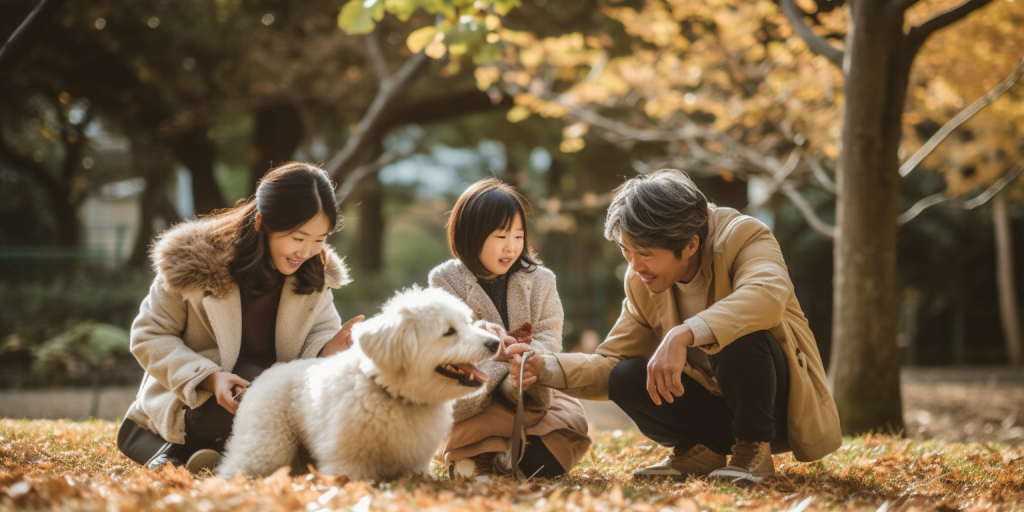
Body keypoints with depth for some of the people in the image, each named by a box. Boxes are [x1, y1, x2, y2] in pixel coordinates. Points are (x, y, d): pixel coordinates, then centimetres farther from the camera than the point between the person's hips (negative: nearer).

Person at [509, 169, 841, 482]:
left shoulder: (742, 237, -20)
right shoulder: (640, 281, -3)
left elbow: (768, 296, -42)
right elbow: (612, 362, 1)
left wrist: (683, 335, -53)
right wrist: (546, 369, -18)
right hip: (715, 406, 5)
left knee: (737, 340, -34)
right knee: (626, 377, -18)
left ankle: (755, 449, -12)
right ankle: (702, 451, 4)